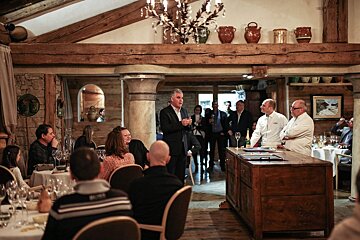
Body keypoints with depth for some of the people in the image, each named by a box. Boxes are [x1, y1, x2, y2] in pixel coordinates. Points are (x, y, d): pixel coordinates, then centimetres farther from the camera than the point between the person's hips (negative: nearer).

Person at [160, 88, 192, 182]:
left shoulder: (184, 111, 14)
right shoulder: (165, 112, -7)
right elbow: (165, 129, -19)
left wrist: (188, 124, -6)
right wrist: (180, 124, -23)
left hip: (183, 148, 6)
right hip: (171, 148, -6)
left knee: (181, 174, 10)